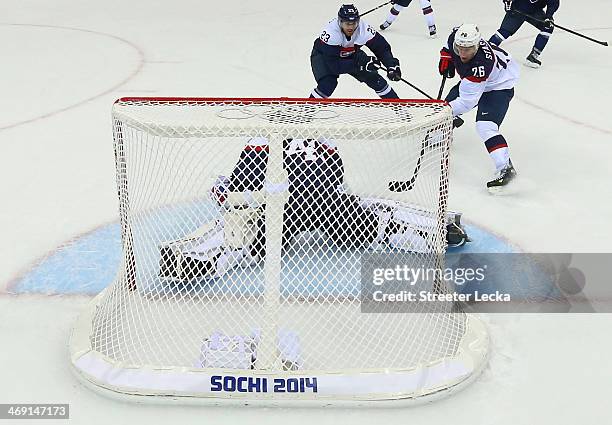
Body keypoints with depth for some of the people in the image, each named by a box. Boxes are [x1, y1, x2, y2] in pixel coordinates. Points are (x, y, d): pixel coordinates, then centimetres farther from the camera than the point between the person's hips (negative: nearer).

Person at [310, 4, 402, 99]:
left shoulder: (364, 29, -29)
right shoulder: (330, 32, -39)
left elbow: (382, 47, -20)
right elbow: (333, 64, -41)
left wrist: (392, 65, -38)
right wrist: (360, 64, -48)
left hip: (350, 55, 4)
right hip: (323, 55, -4)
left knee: (373, 76, -5)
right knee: (328, 84, -29)